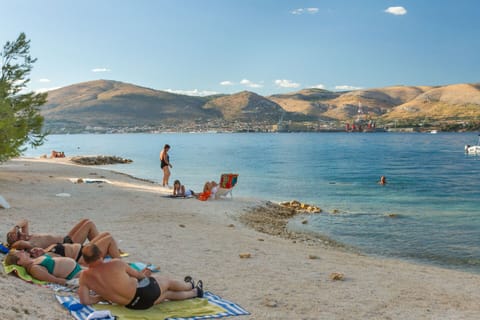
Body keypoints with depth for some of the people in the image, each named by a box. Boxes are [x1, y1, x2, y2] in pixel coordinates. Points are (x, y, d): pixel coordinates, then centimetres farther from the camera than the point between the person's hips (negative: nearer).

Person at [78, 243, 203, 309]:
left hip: (133, 305, 5)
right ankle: (191, 286, 61)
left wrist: (102, 296, 10)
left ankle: (195, 292, 55)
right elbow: (137, 275, 1)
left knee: (166, 293, 31)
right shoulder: (116, 263, -16)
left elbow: (85, 301, -9)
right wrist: (143, 275, 26)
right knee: (166, 280, 30)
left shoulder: (85, 276, -8)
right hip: (146, 291, -4)